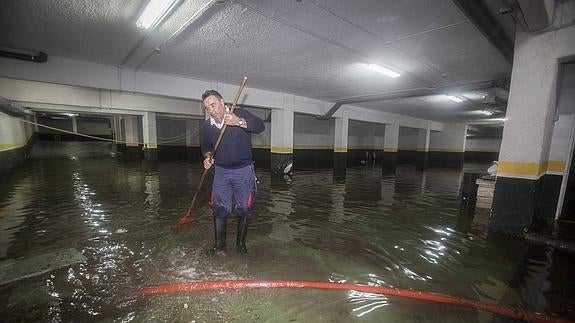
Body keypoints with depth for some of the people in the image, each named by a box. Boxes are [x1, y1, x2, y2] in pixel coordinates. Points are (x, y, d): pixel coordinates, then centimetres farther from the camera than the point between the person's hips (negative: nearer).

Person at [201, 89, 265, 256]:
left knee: (244, 209, 5)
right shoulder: (207, 126, 1)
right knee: (219, 209, 7)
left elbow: (260, 126, -24)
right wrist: (208, 157, -6)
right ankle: (219, 243, 27)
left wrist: (239, 122, -37)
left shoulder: (240, 114, -11)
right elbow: (206, 147, 16)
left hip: (244, 170, -3)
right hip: (221, 171, 3)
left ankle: (240, 243, 25)